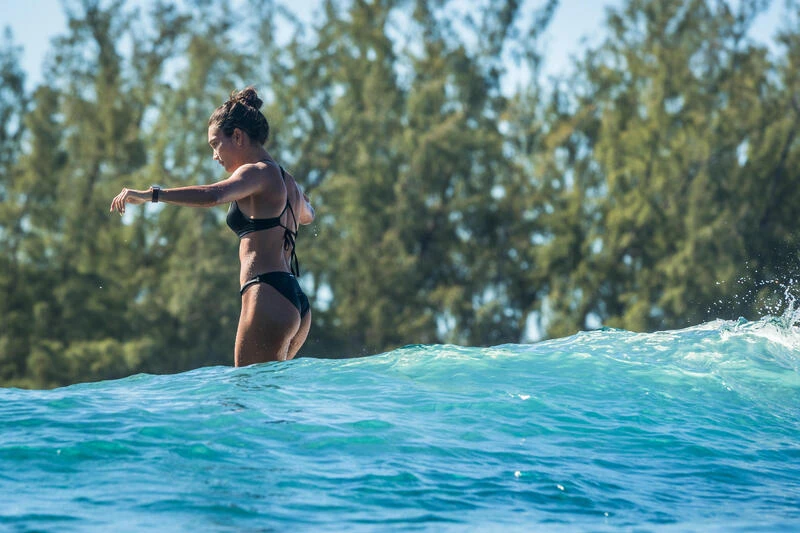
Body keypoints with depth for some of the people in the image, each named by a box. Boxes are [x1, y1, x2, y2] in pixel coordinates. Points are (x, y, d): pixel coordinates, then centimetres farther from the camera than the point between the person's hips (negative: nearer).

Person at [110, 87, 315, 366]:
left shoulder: (258, 172, -5)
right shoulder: (287, 181, 23)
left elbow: (213, 195, -26)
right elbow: (307, 214, 47)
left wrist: (151, 194, -30)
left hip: (269, 298, -10)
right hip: (297, 303, 10)